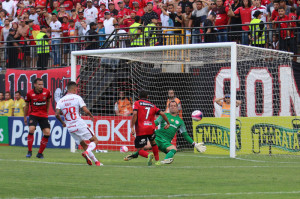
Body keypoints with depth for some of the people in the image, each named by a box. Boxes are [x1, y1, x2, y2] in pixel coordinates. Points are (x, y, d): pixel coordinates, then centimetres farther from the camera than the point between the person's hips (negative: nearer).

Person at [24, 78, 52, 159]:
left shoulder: (47, 92, -4)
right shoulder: (30, 93, -7)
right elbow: (27, 105, 7)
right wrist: (25, 117, 12)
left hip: (43, 115, 2)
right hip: (33, 114, -2)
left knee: (47, 133, -8)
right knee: (31, 129, -24)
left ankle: (40, 153, 9)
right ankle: (29, 152, -10)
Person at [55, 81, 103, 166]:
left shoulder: (60, 101, 7)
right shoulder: (77, 98, -6)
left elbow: (57, 114, -3)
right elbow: (86, 111, -13)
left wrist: (63, 123, 15)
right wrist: (91, 116, 8)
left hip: (70, 128, 5)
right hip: (80, 125, -5)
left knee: (84, 145, 17)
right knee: (95, 140, 5)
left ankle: (95, 161, 6)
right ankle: (87, 152, -23)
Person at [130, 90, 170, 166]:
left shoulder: (137, 103, 6)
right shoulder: (152, 105, 17)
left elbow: (135, 114, -11)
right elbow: (162, 113, 8)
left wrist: (132, 127, -14)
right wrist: (168, 123, 20)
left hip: (140, 130, -4)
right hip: (151, 128, 4)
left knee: (139, 150, 1)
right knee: (153, 143, 32)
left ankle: (148, 155, -29)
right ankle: (157, 160, 29)